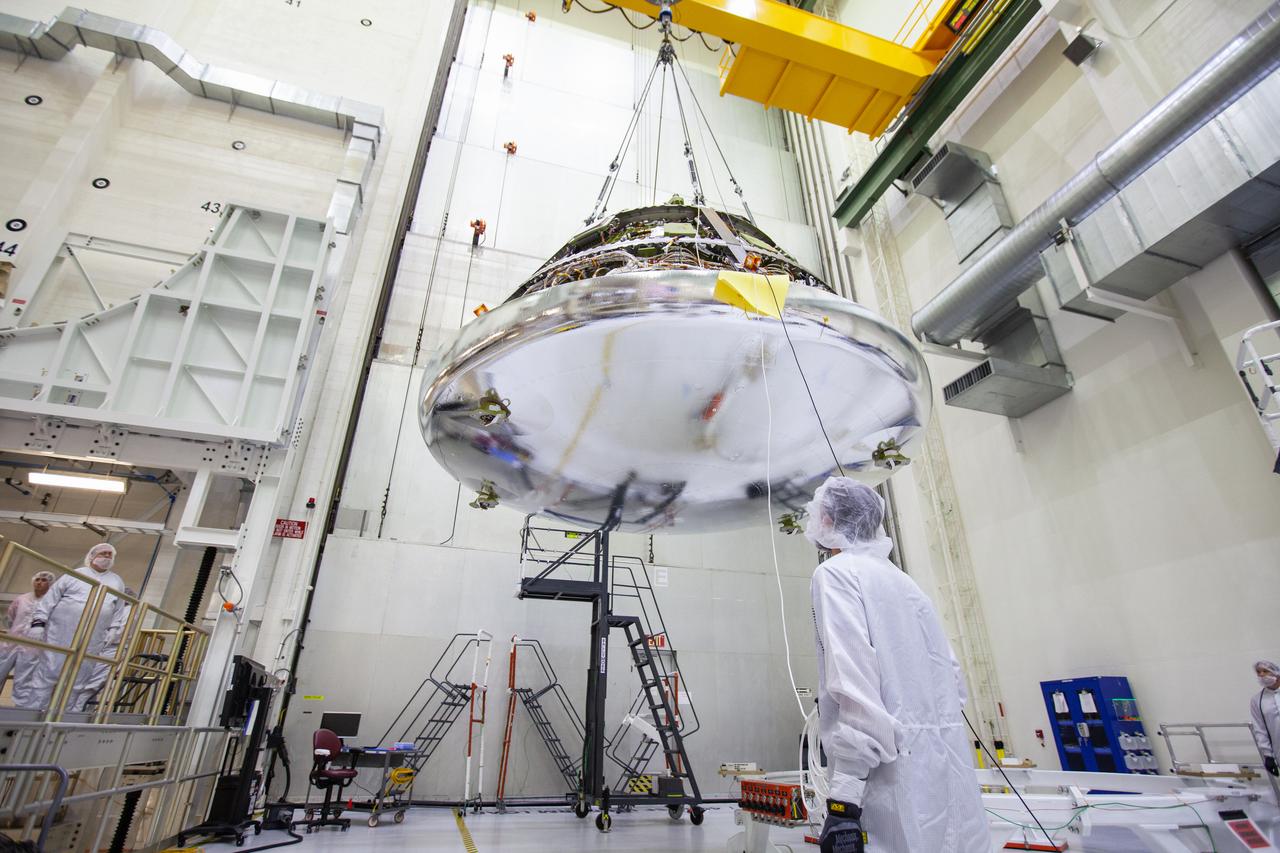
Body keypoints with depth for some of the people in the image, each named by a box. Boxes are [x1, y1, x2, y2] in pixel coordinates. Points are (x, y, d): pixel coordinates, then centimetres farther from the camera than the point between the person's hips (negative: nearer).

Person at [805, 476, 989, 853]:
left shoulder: (835, 573, -8)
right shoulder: (904, 580, 15)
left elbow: (853, 679, -19)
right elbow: (952, 678, 18)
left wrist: (843, 796, -19)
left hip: (898, 776, -8)